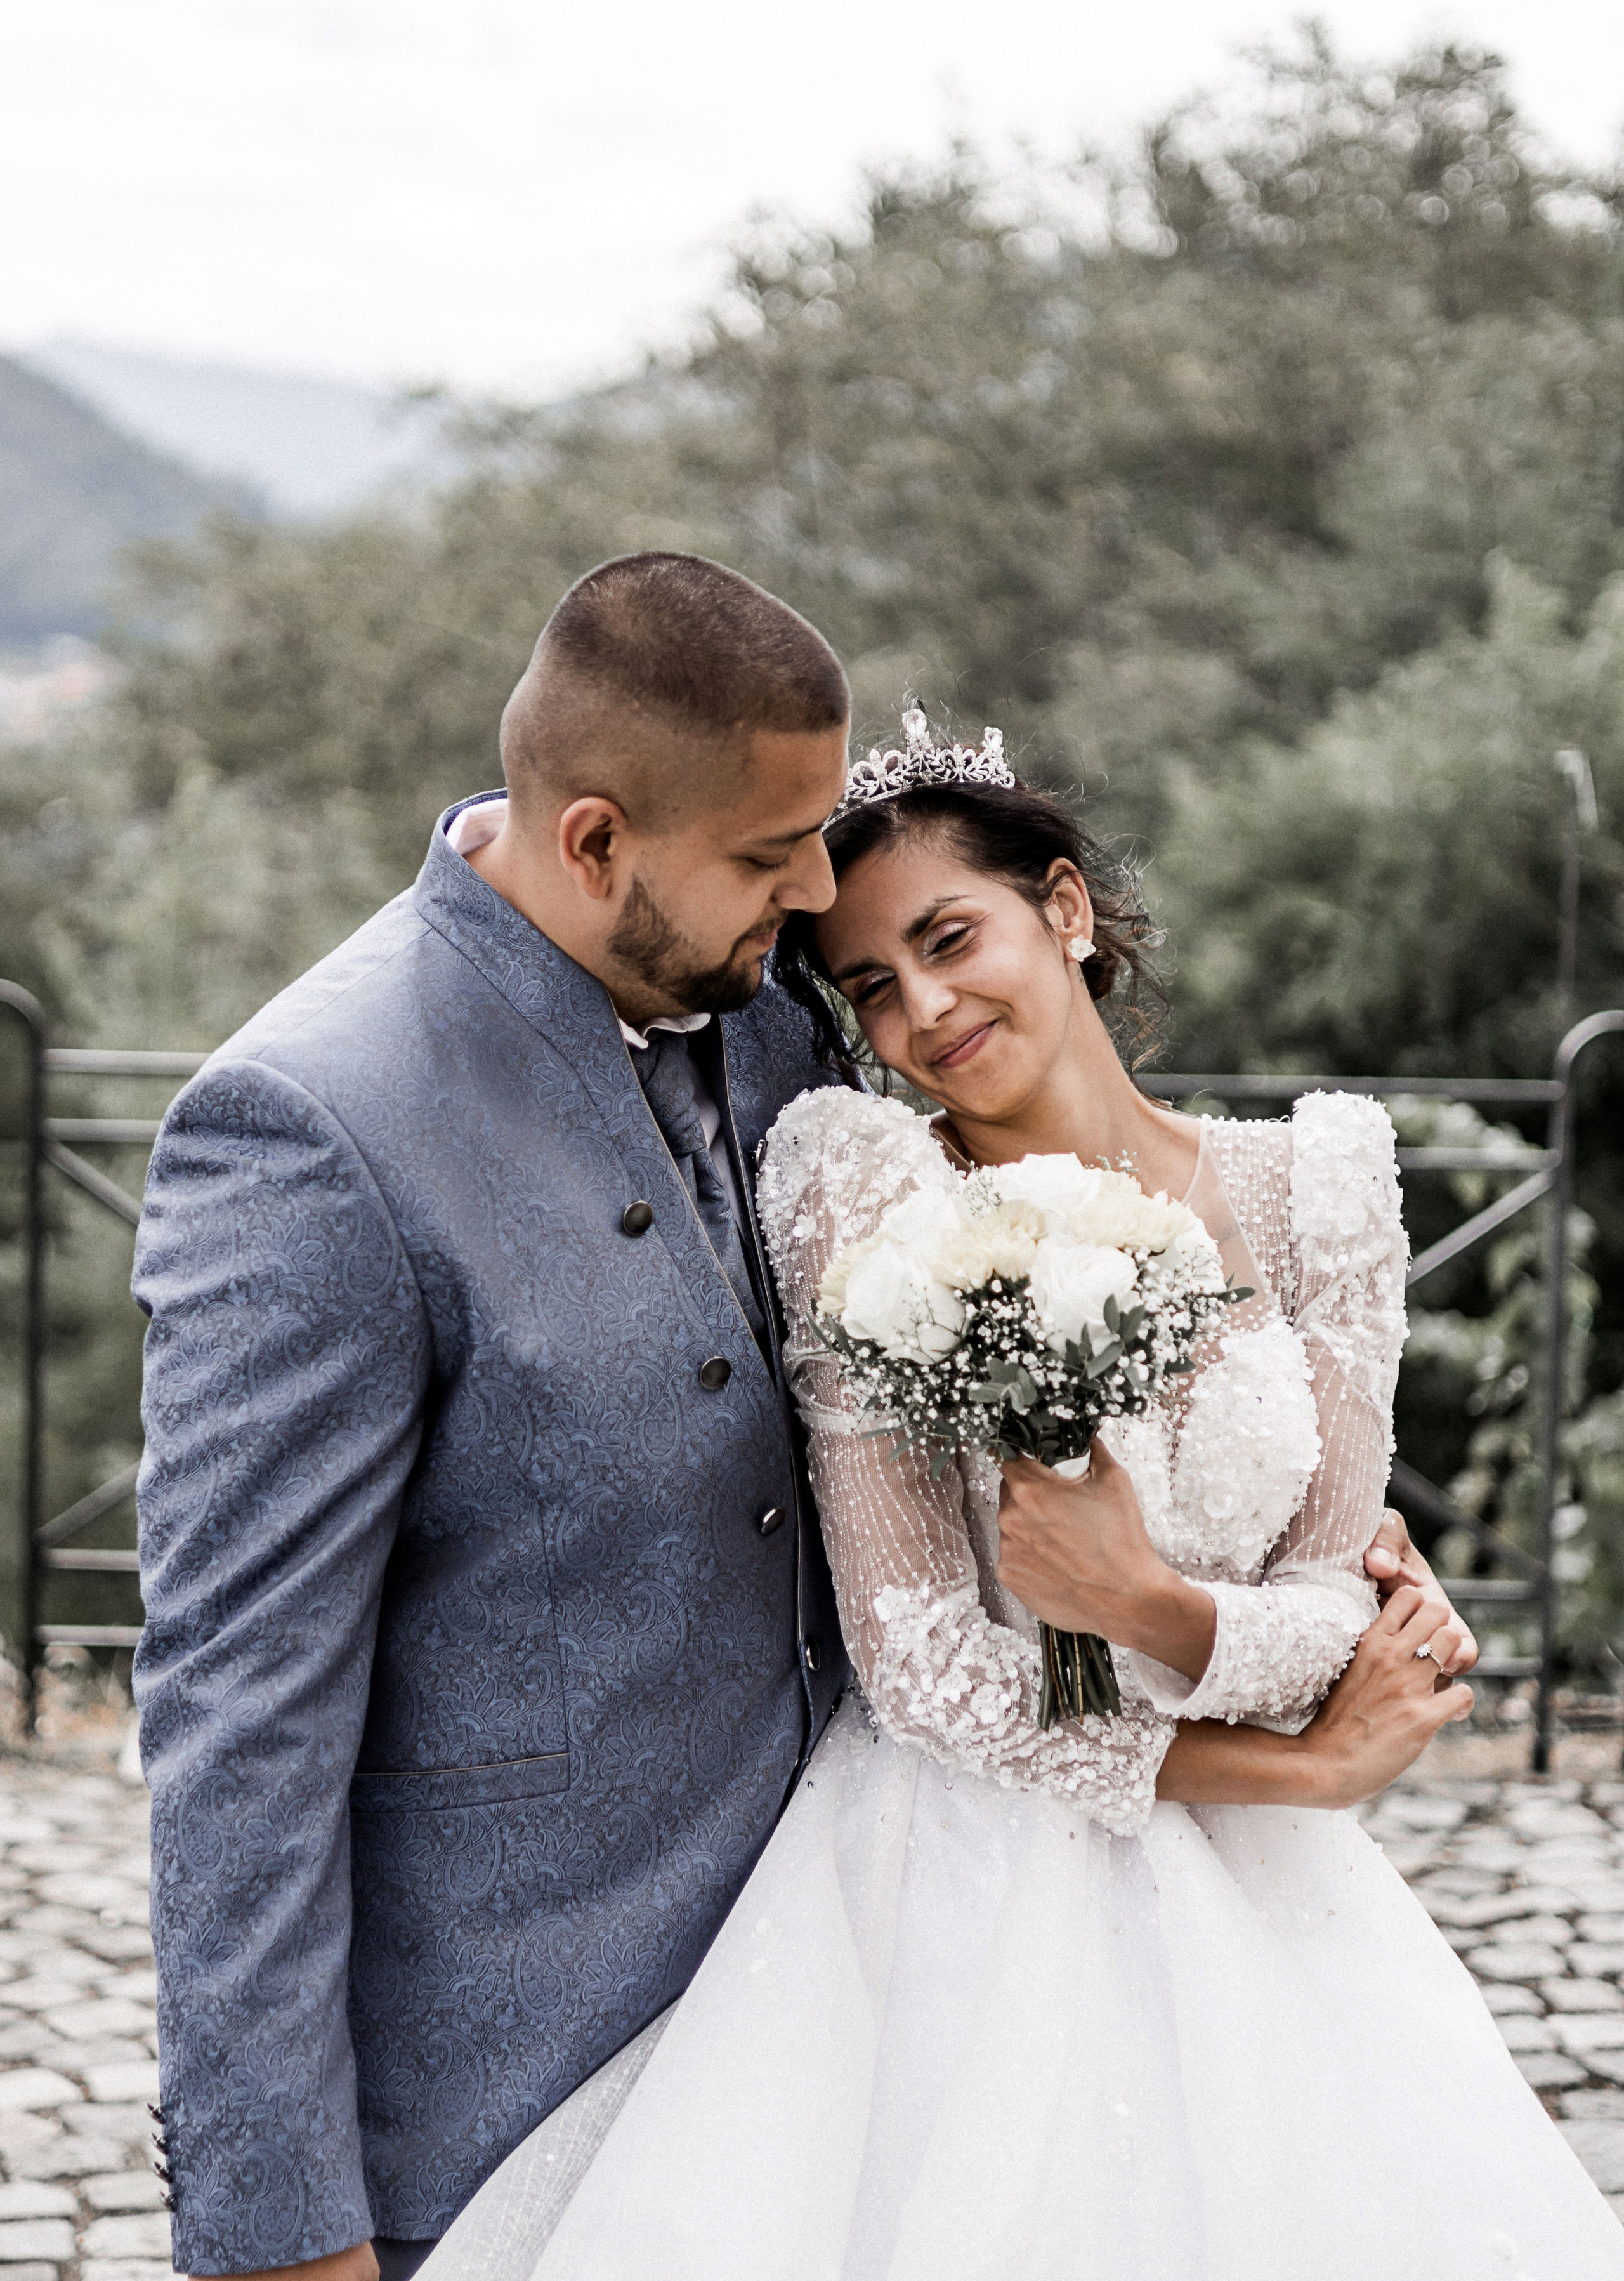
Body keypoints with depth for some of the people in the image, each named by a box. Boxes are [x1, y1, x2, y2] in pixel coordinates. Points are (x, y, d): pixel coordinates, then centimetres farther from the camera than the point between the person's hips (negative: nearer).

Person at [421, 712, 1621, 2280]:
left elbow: (1344, 1608, -2)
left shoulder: (1311, 1191, 0)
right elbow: (924, 1662, -14)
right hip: (952, 1894, -3)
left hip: (1248, 1902, 3)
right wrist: (1309, 1768, -10)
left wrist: (1151, 1608, -24)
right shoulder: (863, 1180, -10)